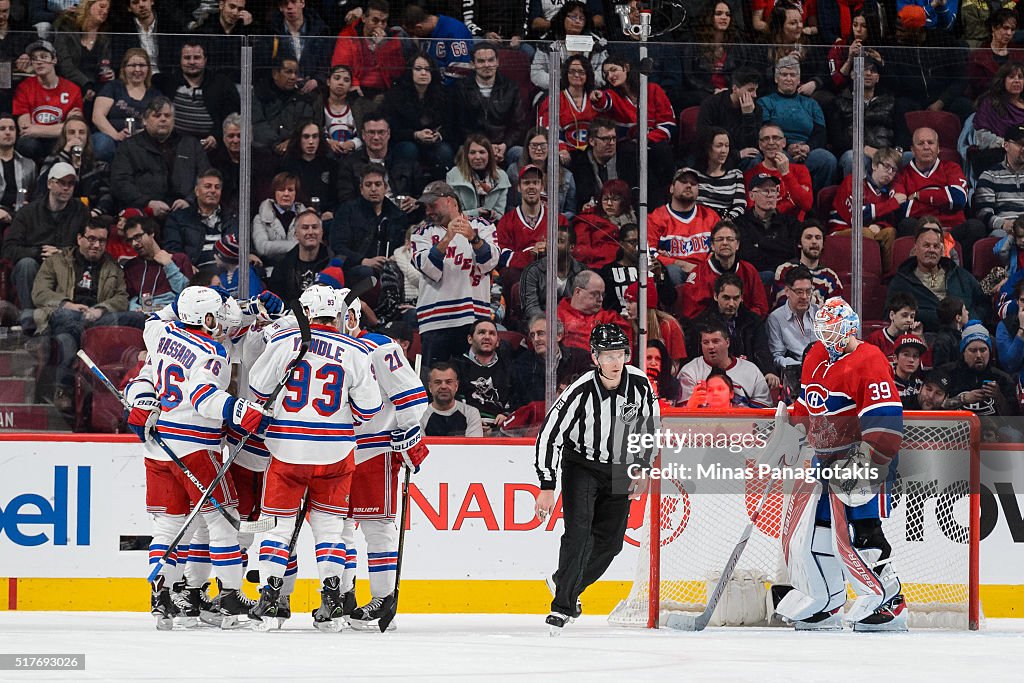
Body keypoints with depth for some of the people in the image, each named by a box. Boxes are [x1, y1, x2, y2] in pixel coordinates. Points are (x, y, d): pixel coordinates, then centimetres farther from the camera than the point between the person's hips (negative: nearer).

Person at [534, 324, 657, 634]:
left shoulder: (639, 383, -13)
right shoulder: (581, 392, -25)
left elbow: (650, 424, 6)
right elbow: (549, 435, -20)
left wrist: (642, 469, 2)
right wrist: (547, 488, -20)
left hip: (619, 470, 4)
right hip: (580, 466, -4)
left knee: (610, 541, 4)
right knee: (579, 532, -19)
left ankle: (565, 583, 27)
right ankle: (562, 606, -14)